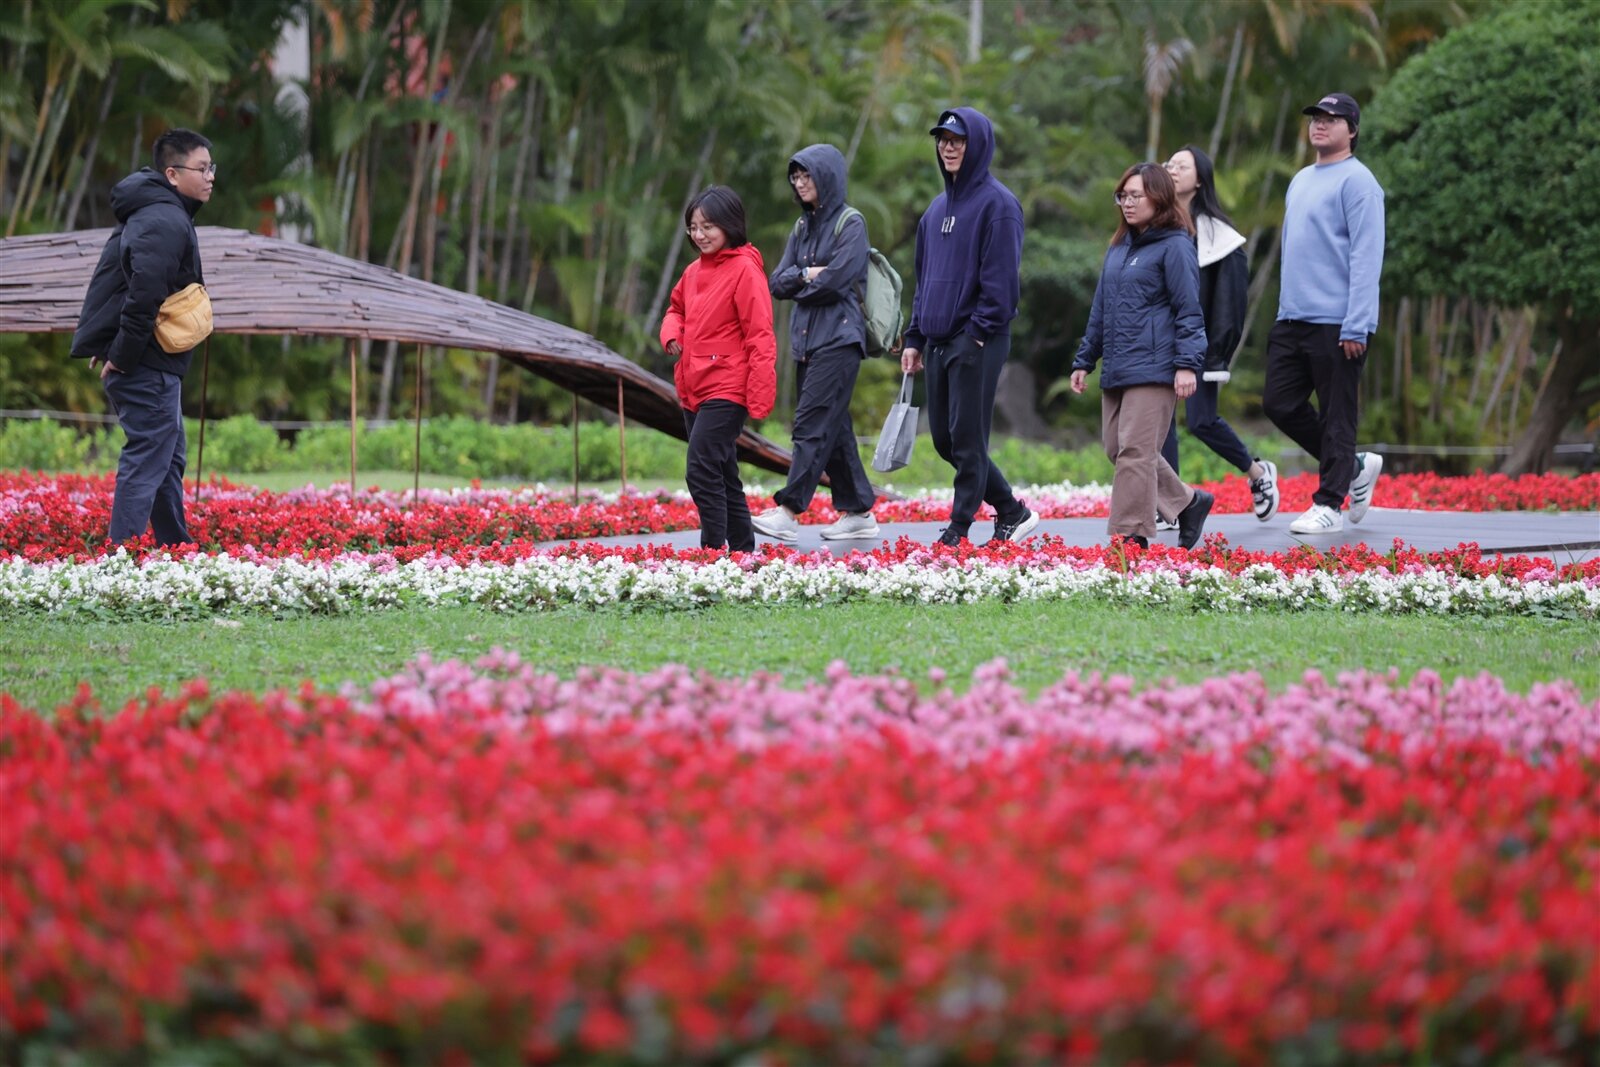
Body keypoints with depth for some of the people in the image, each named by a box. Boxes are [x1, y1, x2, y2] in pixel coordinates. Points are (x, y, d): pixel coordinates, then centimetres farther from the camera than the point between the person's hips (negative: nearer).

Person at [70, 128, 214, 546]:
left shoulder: (149, 213, 17)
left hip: (141, 363, 10)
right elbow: (144, 295, -27)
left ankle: (177, 550, 25)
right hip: (147, 367, -10)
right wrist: (122, 356, -21)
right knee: (147, 463, -8)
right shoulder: (166, 222, -17)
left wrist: (111, 349, 20)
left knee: (170, 459, 17)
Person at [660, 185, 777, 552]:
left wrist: (760, 396, -20)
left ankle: (715, 549, -13)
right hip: (693, 390, 8)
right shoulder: (694, 271, 12)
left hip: (726, 391, -8)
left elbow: (759, 336, -14)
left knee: (701, 472, -16)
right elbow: (677, 308, 31)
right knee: (721, 476, 14)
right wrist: (672, 334, 8)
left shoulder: (744, 270, -11)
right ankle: (742, 548, 22)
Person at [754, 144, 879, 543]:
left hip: (839, 337, -8)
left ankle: (789, 511, -21)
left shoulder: (850, 223, -5)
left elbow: (836, 279, -15)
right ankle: (858, 512, 13)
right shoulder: (802, 228, 17)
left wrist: (797, 286, 0)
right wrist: (805, 275, -8)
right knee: (833, 427, 8)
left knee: (812, 423, -14)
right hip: (806, 338, 8)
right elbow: (778, 282, 11)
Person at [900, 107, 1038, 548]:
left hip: (977, 341, -9)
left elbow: (1001, 278, -14)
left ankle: (958, 532, 0)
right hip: (938, 340, 9)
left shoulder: (997, 204, -8)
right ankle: (1012, 511, 21)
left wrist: (979, 332, -18)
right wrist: (914, 337, 16)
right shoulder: (938, 208, 18)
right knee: (944, 439, 9)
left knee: (967, 439, -5)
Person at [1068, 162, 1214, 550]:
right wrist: (1084, 360, 22)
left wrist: (1187, 364, -17)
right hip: (1116, 369, 9)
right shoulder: (1119, 246, 19)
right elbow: (1100, 309, 24)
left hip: (1153, 369, -9)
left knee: (1135, 453, -11)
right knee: (1117, 449, 8)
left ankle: (1131, 537, -8)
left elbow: (1188, 310, -9)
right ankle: (1189, 503, 22)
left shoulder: (1174, 246, -5)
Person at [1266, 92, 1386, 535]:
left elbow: (1366, 258, -14)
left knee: (1335, 415, -2)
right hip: (1292, 320, 9)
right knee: (1279, 403, 6)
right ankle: (1356, 467, 21)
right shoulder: (1301, 181, 19)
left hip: (1337, 324, -9)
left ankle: (1328, 504, 5)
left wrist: (1356, 327, -20)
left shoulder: (1356, 181, -8)